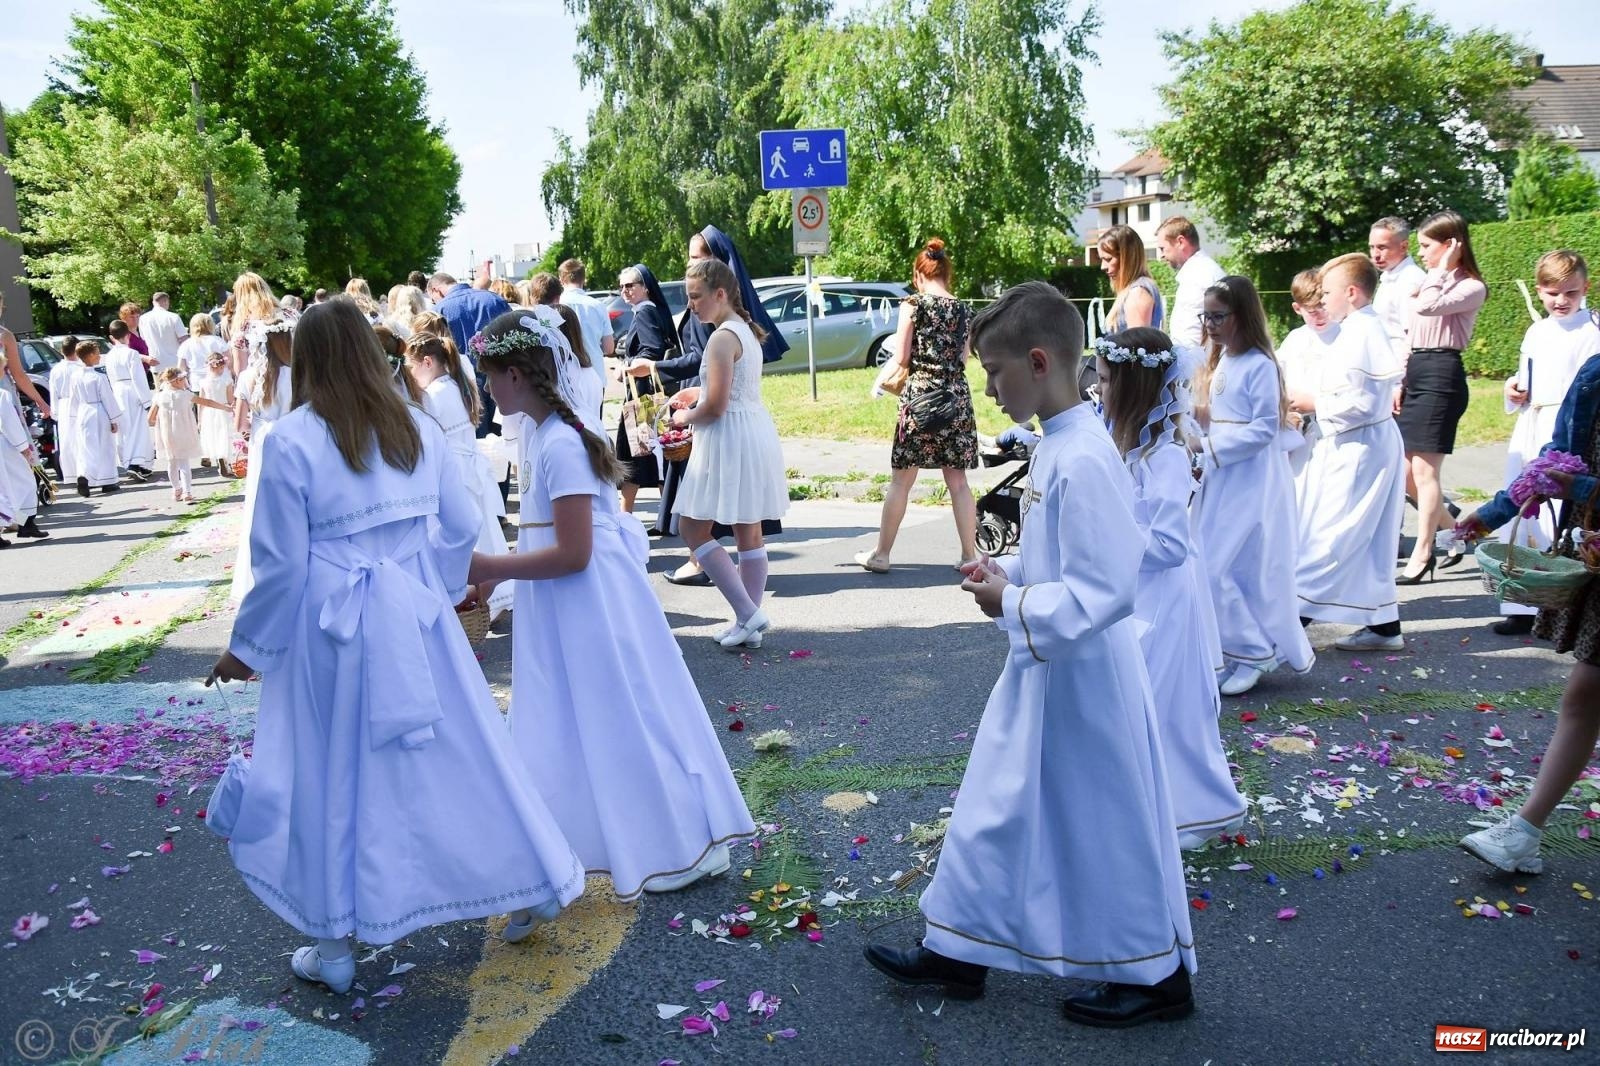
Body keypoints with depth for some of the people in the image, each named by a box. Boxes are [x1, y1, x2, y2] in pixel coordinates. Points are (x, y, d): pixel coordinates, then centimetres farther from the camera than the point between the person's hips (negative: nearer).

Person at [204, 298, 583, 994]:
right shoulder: (419, 428, 1)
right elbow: (461, 530, 5)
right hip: (419, 621, 4)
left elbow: (281, 562, -9)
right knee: (460, 757, 15)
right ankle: (537, 886, 25)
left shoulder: (291, 441, -11)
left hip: (332, 630, -3)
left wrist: (246, 647, 4)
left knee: (334, 780, 10)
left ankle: (333, 945, 23)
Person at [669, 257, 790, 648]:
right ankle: (749, 623, 18)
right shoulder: (746, 330, 13)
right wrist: (694, 398, 14)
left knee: (693, 529, 0)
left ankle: (747, 613, -6)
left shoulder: (722, 338, -17)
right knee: (749, 533, 11)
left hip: (729, 439, -10)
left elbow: (716, 406, -21)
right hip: (755, 433, 10)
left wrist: (686, 417, -3)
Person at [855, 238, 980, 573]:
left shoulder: (913, 304, -5)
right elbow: (963, 359, 11)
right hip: (957, 398, 4)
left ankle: (881, 554, 12)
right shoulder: (963, 311, 8)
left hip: (919, 396, -4)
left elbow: (902, 357, -5)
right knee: (958, 481, 10)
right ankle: (969, 555, 12)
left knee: (901, 480, 4)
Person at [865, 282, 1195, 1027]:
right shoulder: (1056, 446, 5)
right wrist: (1010, 573, 2)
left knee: (1104, 824, 7)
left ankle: (1156, 976, 28)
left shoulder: (1084, 460, -25)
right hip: (1043, 667, 10)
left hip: (1081, 674, -10)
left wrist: (1013, 606, -19)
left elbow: (1104, 589, -28)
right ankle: (958, 949, 32)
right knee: (998, 807, 17)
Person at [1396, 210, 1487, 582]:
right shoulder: (1431, 283, 18)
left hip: (1441, 374, -8)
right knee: (1405, 471, 8)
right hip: (1416, 374, 9)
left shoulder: (1470, 288, -6)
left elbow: (1427, 307, -25)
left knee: (1424, 469, -8)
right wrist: (1400, 382, 12)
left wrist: (1443, 269, -11)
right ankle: (1452, 532, 24)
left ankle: (1422, 553, 1)